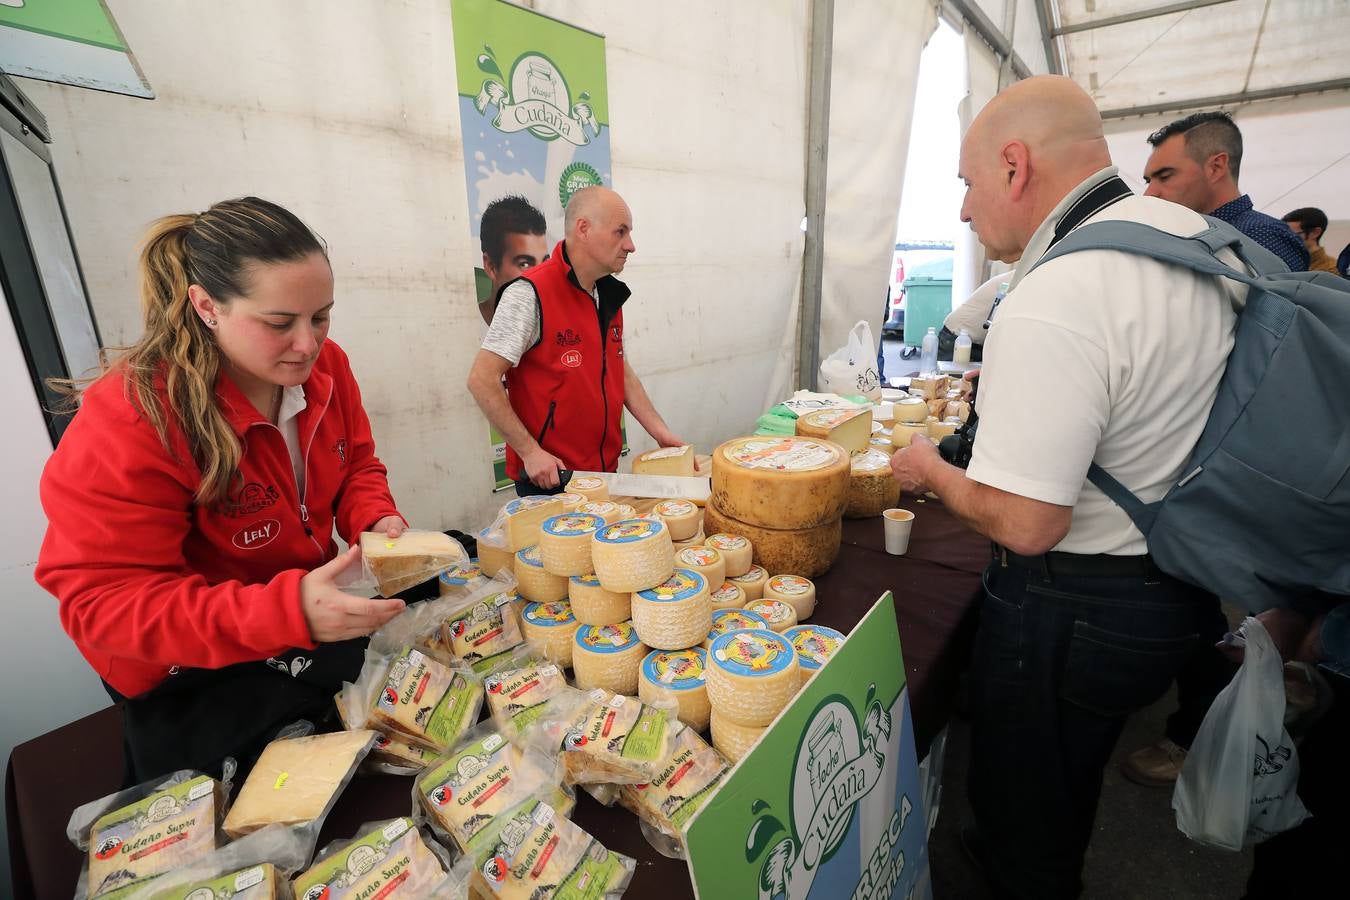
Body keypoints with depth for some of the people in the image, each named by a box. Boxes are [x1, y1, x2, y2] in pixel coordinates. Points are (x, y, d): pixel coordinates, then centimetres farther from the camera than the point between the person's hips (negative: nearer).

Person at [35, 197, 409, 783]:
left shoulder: (325, 365, -10)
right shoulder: (126, 425, -27)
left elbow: (356, 466, 3)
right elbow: (103, 602, -26)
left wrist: (375, 521, -20)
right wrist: (290, 612, -42)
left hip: (313, 612, 6)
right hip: (190, 678, -5)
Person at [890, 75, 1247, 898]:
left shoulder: (1050, 305, -30)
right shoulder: (1197, 233, 1)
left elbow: (1024, 524, -30)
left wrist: (932, 473, -12)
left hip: (1074, 607, -9)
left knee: (1023, 807, 18)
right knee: (1072, 777, 33)